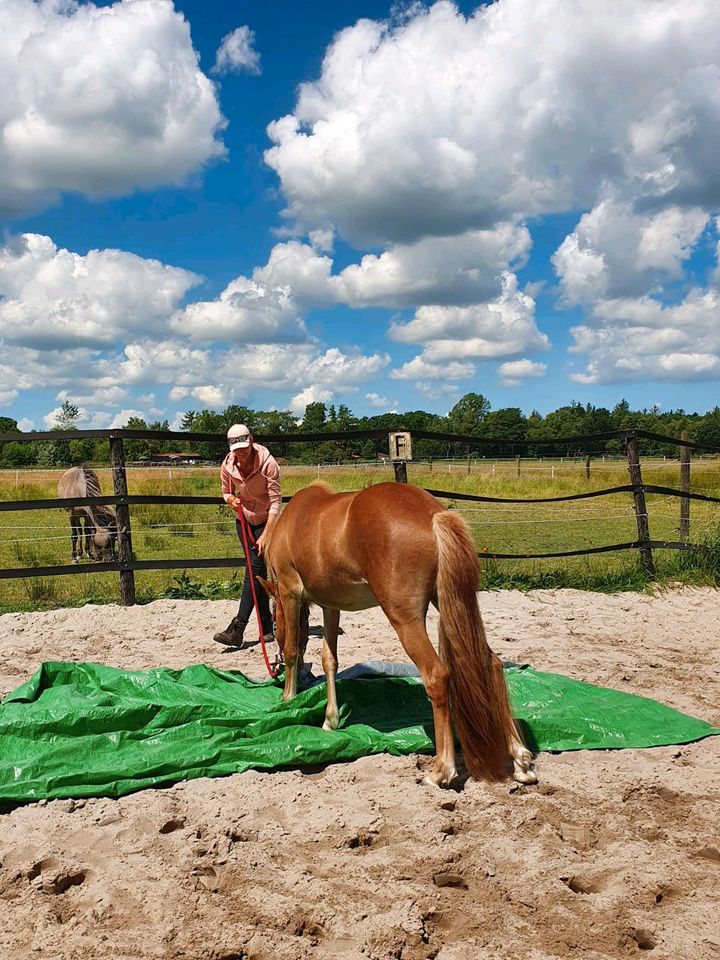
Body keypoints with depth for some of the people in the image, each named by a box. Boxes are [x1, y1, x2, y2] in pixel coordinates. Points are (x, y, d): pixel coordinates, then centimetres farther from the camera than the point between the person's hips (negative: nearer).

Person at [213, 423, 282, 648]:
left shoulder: (267, 463, -23)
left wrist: (265, 535, -26)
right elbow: (226, 493, 9)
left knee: (254, 569, -14)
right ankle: (267, 626, 14)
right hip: (244, 521, 5)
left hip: (266, 521, -5)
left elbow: (276, 503, -21)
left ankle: (237, 630, -18)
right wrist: (231, 499, -16)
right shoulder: (228, 466, -9)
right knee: (258, 573, 6)